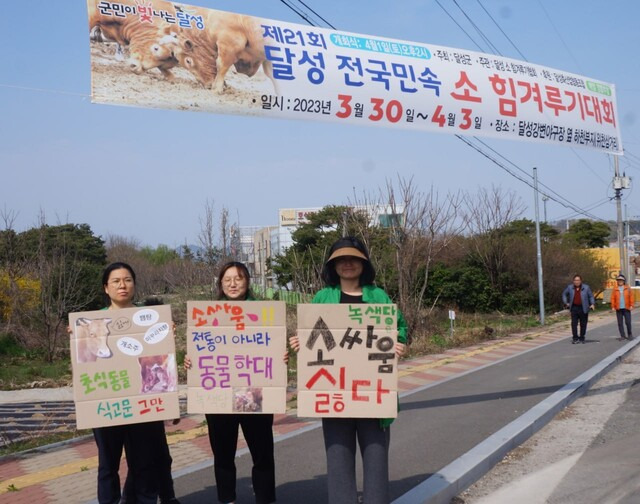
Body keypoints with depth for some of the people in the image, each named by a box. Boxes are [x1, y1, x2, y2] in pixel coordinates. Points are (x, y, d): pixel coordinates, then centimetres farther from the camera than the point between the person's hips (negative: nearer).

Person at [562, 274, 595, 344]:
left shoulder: (586, 287, 1)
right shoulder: (570, 287, 5)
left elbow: (591, 296, 7)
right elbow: (564, 294, 19)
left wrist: (592, 304, -7)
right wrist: (566, 303, 10)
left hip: (583, 309, -1)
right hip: (574, 308, 1)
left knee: (583, 324, 5)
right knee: (574, 323, -6)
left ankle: (581, 338, 16)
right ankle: (575, 338, -2)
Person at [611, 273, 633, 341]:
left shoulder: (627, 288, 5)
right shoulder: (615, 289, 5)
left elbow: (631, 297, 0)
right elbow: (613, 298, 2)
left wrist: (631, 305, -8)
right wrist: (613, 307, -6)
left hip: (626, 308, -1)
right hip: (618, 309, 1)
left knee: (628, 322, -2)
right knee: (620, 323, 2)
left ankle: (629, 334, 17)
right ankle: (622, 336, 9)